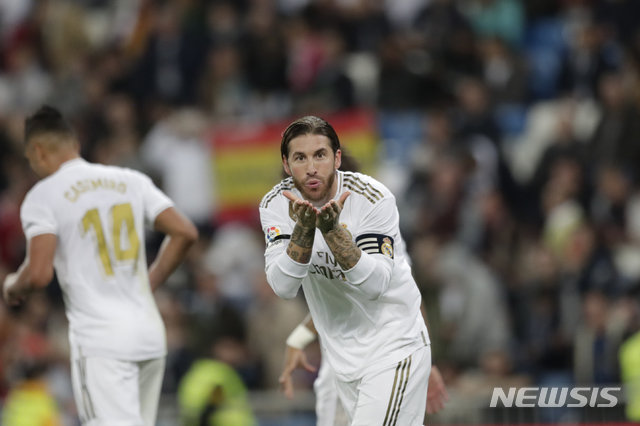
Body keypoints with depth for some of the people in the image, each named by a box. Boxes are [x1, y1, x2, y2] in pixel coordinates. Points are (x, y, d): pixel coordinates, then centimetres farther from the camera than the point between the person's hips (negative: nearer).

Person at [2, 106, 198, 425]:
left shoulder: (43, 196, -4)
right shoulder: (132, 181, 11)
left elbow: (39, 274, -15)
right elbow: (185, 233, 6)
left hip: (99, 342, -6)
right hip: (150, 334, 6)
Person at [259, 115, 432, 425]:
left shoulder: (373, 199, -18)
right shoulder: (276, 205, -8)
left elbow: (374, 286, -26)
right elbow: (283, 287, -18)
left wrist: (333, 230, -37)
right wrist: (304, 230, -33)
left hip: (393, 342, -4)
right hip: (341, 350, 4)